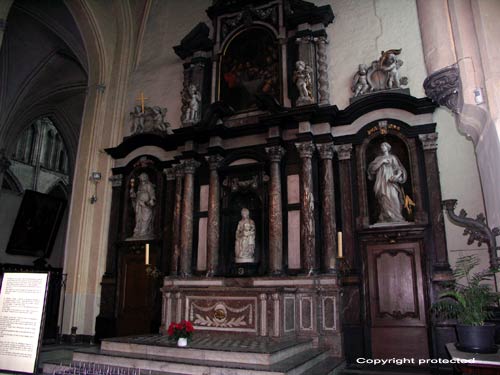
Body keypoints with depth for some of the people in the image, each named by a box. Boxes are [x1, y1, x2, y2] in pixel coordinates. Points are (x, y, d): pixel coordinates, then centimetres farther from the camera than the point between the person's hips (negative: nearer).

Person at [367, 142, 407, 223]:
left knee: (393, 198, -14)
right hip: (382, 182, 1)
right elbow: (371, 167, 3)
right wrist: (382, 161, -6)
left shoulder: (393, 157, 15)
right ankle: (386, 219, -16)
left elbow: (399, 169, 8)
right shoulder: (379, 158, 19)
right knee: (384, 200, -12)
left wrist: (395, 177, -12)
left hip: (391, 182, -1)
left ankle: (395, 218, -14)